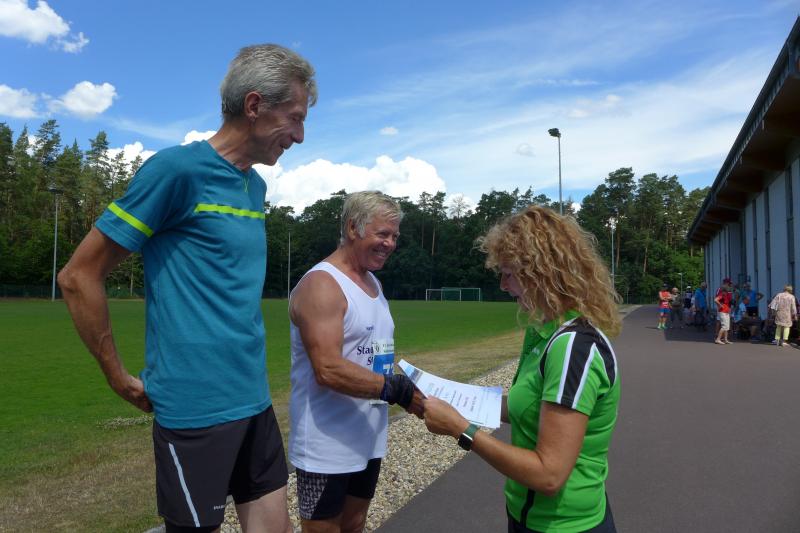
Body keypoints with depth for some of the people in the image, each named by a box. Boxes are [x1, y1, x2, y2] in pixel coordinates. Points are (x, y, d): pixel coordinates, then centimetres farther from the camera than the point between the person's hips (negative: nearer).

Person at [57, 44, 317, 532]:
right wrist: (121, 379, -6)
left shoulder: (256, 185, 10)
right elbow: (79, 277, -10)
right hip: (197, 406, -7)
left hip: (255, 399, 7)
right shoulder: (179, 168, -13)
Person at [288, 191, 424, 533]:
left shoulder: (372, 282, 11)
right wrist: (397, 390, -28)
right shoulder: (321, 284, -18)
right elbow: (329, 370, -27)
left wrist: (407, 387, 5)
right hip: (328, 445, -8)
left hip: (368, 439, 8)